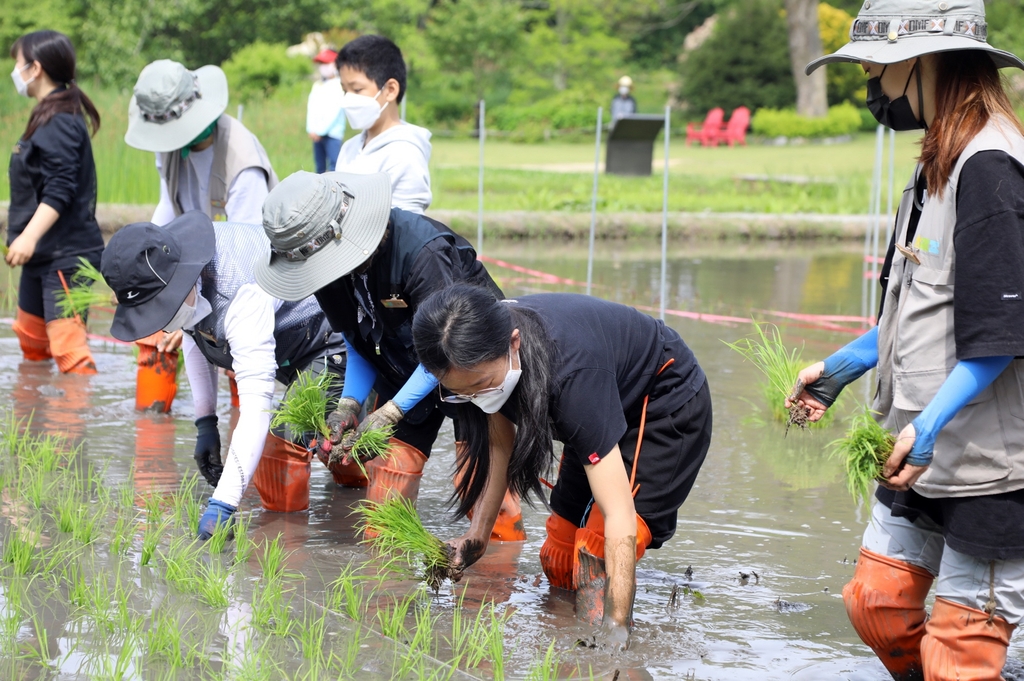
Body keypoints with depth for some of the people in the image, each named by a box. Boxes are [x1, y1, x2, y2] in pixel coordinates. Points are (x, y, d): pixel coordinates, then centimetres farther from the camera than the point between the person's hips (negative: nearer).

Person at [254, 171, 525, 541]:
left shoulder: (423, 250, -34)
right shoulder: (326, 261, -12)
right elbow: (358, 344, 0)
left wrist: (386, 415, -31)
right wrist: (349, 404, -16)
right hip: (405, 371, 6)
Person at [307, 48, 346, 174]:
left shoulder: (338, 85, -5)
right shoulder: (317, 85, 17)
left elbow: (334, 111, -12)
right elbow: (311, 108, 10)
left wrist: (320, 130, -13)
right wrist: (311, 129, -4)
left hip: (332, 132, -7)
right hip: (317, 134, 7)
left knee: (333, 165, -13)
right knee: (320, 166, 7)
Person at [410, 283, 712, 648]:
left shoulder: (572, 371, -42)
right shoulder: (482, 348, -22)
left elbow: (620, 516, -42)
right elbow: (499, 443, -1)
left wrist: (616, 630, -44)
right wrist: (477, 535, -6)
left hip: (668, 409, -7)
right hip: (611, 410, 7)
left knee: (597, 559, -21)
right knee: (558, 562, 7)